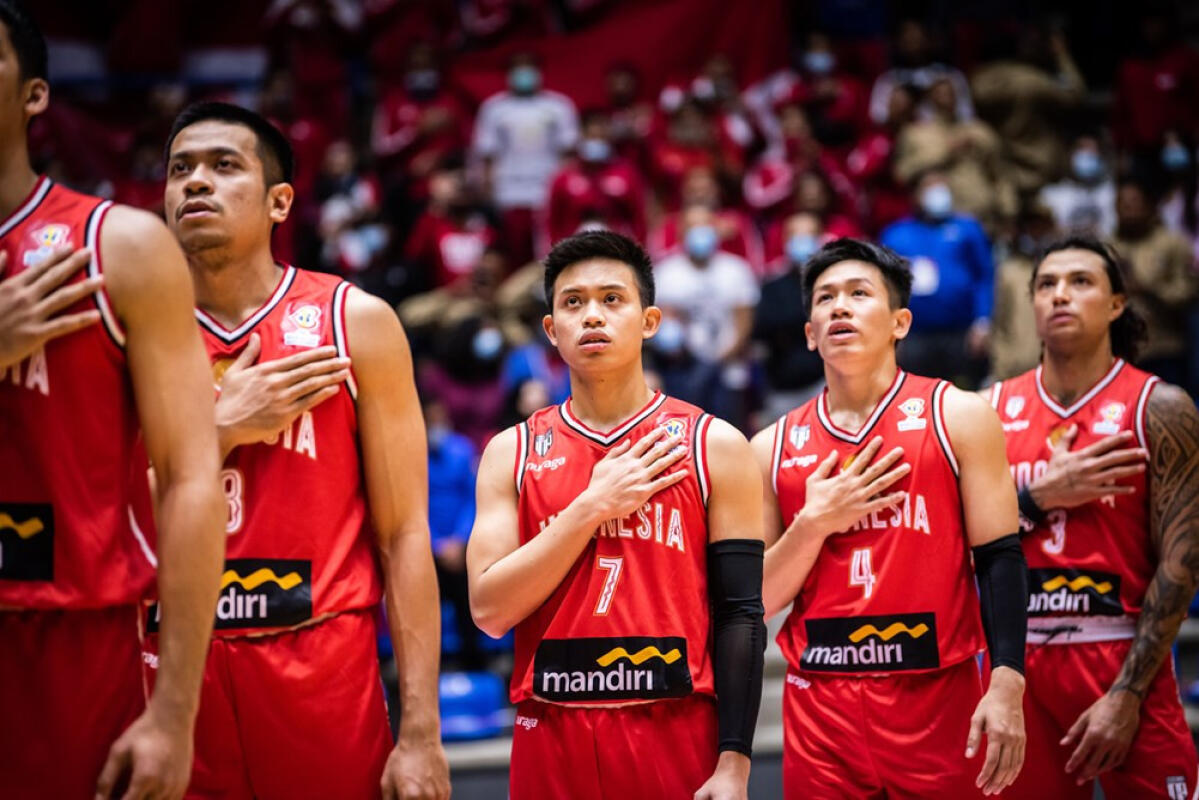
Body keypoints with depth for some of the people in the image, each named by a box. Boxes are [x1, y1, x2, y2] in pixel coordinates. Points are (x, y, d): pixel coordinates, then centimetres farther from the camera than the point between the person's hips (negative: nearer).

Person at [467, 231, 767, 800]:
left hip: (679, 736, -1)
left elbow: (741, 617, -2)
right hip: (551, 740, 2)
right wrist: (592, 507, -10)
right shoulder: (512, 453, 6)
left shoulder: (715, 446, 1)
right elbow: (490, 609, -4)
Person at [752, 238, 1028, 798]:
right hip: (820, 706, 2)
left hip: (939, 696, -2)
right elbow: (756, 600, 8)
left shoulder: (958, 417, 2)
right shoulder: (773, 448, 8)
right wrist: (814, 524, -8)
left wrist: (1007, 686, -13)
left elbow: (999, 560, -3)